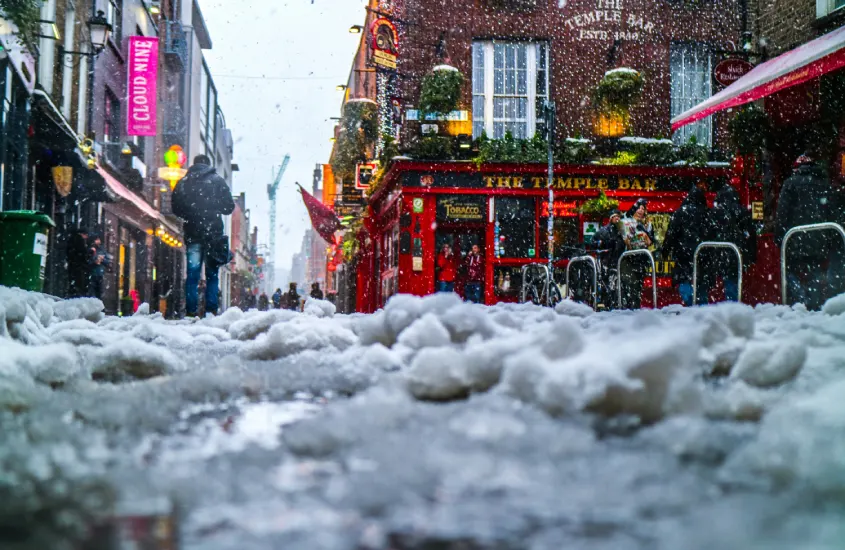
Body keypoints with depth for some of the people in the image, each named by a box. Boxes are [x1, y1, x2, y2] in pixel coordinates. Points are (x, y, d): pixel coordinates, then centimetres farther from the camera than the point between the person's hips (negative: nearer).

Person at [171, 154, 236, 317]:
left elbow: (176, 209, 10)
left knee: (192, 274, 4)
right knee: (212, 275, 3)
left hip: (192, 234, 2)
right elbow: (229, 207, 1)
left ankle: (191, 311, -2)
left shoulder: (183, 183, 7)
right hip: (213, 232, -2)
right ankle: (211, 311, -3)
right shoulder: (217, 180, 1)